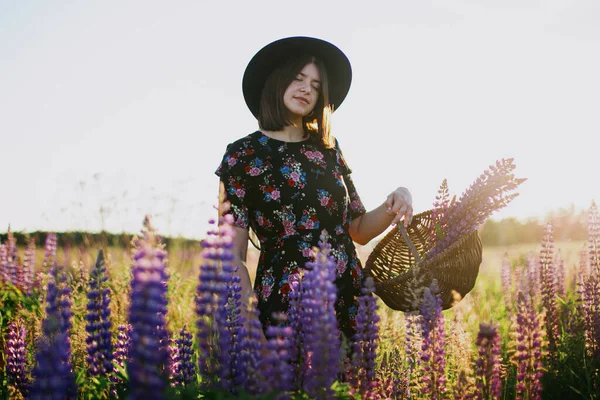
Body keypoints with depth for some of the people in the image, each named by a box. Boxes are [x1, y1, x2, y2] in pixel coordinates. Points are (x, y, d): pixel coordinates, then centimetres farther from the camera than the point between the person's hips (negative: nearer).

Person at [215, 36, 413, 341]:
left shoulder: (327, 148, 10)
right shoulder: (242, 155, -2)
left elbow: (359, 230, 16)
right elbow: (233, 256, -6)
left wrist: (391, 207, -4)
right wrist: (251, 316, -20)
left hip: (350, 303, 4)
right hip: (283, 308, -4)